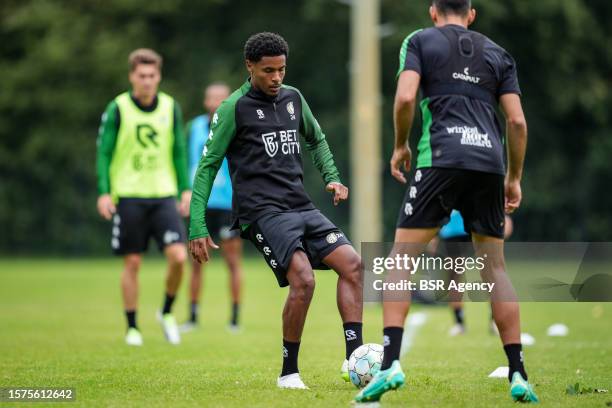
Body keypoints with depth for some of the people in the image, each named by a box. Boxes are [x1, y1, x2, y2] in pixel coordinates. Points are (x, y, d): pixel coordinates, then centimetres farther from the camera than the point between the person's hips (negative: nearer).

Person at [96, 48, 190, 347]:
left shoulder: (170, 108, 5)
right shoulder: (117, 109, -4)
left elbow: (179, 152, 13)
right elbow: (104, 152, -1)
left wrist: (185, 190, 6)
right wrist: (104, 193, -9)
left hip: (164, 196, 2)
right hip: (128, 196, -2)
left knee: (178, 257, -12)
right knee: (132, 263, 1)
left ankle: (167, 312, 12)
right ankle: (132, 328, 14)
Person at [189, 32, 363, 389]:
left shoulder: (293, 98, 14)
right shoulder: (235, 108, -3)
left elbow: (317, 139, 32)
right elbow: (208, 165, -1)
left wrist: (332, 178, 14)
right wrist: (197, 227, -7)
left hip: (302, 208, 7)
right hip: (263, 212, -7)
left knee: (352, 263, -11)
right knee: (303, 280, -23)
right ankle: (288, 372, -10)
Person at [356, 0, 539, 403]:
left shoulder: (420, 41, 11)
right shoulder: (497, 53, 20)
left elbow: (405, 97, -5)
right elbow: (517, 120, 12)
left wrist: (400, 146, 11)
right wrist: (514, 178, 20)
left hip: (441, 158, -3)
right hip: (490, 162, 3)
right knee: (494, 267, 11)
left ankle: (391, 363, -15)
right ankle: (518, 375, 6)